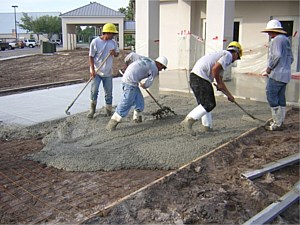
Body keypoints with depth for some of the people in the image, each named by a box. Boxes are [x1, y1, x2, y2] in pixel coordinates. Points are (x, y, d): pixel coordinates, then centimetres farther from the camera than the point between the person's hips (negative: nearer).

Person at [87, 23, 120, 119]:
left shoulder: (113, 42, 0)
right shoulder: (95, 42, -11)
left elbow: (117, 53, 12)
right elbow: (91, 57, -8)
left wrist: (114, 53, -13)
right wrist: (92, 69, -17)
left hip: (108, 72, 3)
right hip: (96, 72, -3)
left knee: (108, 93, 9)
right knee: (94, 91, -4)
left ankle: (109, 111, 22)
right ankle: (92, 110, 16)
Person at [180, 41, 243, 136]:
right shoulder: (228, 55, 1)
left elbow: (220, 80, 34)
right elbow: (214, 69, -16)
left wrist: (229, 95, 38)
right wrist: (219, 84, -1)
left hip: (195, 76, 10)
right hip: (200, 77, -10)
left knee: (204, 103, 19)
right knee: (208, 104, -7)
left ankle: (208, 126, 25)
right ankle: (188, 121, -11)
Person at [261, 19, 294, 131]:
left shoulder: (277, 40, -10)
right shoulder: (286, 40, 20)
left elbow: (276, 56, -23)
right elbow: (291, 58, 23)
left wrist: (269, 68, -12)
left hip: (276, 75, -10)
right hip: (285, 74, 10)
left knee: (271, 97, -7)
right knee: (281, 99, 13)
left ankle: (277, 124, -5)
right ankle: (279, 121, 20)